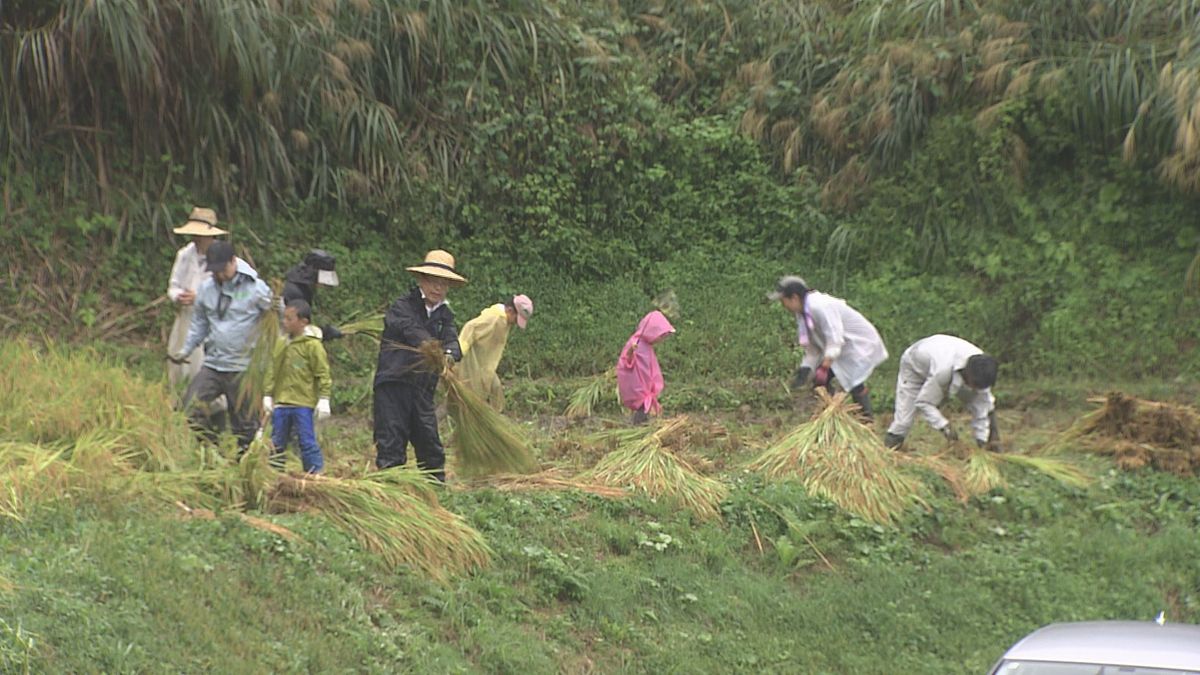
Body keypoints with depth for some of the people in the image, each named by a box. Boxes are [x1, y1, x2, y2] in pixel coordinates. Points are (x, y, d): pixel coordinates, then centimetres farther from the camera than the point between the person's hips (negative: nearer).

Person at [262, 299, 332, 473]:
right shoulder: (281, 344, 10)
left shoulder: (312, 345, -9)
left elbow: (323, 374, -8)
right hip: (281, 402, 6)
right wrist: (268, 395, 13)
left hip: (303, 402, -6)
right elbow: (272, 372, 16)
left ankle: (316, 472, 3)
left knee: (307, 441, -3)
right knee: (277, 442, 11)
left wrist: (324, 399, -11)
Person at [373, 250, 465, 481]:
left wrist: (450, 354, -29)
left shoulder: (444, 314, 15)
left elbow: (452, 339, -4)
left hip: (423, 388, 6)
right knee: (391, 444, -6)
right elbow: (413, 332, -22)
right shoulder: (401, 307, -3)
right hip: (394, 383, -6)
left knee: (430, 443, 10)